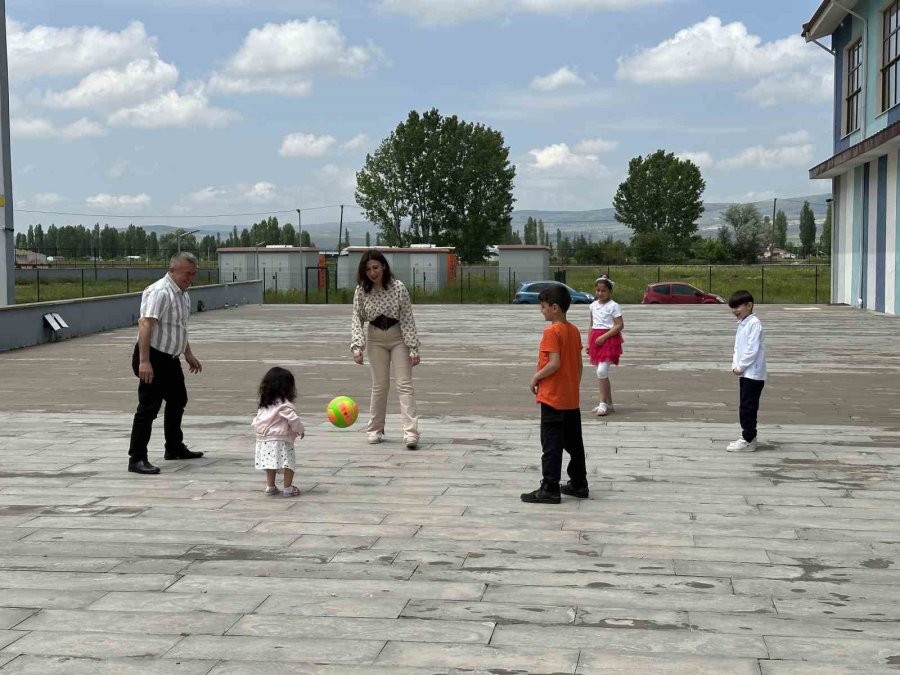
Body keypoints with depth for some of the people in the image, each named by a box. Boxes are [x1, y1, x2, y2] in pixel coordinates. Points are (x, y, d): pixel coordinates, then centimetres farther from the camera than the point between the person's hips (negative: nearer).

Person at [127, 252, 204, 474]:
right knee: (148, 407, -10)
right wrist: (144, 361, -36)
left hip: (171, 359, 10)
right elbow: (145, 324, -29)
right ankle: (137, 459, -6)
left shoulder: (183, 294, 12)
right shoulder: (160, 292, -20)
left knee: (178, 401, 21)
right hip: (154, 358, -10)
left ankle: (174, 448, 37)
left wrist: (188, 354, 30)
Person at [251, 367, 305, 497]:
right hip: (281, 440, -8)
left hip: (264, 440, 8)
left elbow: (256, 422, 17)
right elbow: (293, 420, -15)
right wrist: (301, 430, 1)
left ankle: (270, 487, 21)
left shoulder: (264, 405, 12)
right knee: (288, 463, 0)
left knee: (270, 463, 17)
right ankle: (288, 488, -1)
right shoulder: (284, 405, -13)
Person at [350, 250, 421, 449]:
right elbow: (357, 319, -6)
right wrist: (357, 346, -19)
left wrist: (413, 349, -14)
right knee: (379, 386, 4)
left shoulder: (398, 287, -14)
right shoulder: (361, 291, -7)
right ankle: (375, 430, 18)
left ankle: (410, 432, -16)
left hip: (399, 338, -2)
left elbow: (408, 319, -12)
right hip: (375, 339, 2)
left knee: (404, 384, -9)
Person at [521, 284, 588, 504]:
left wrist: (536, 377, -10)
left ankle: (550, 489, -1)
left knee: (551, 445, -4)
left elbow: (554, 363, -23)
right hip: (572, 399, 8)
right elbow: (579, 365, 12)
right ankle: (579, 484, 23)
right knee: (574, 443, 15)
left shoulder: (552, 331, -16)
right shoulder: (574, 331, 8)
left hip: (552, 398, -8)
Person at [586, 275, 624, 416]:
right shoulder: (593, 305, 11)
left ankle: (603, 403, -8)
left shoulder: (613, 305, -9)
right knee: (602, 372, 9)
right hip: (596, 339, 7)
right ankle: (609, 404, 18)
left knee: (602, 371, -16)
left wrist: (604, 336, -19)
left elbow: (620, 325, -13)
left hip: (609, 339, -7)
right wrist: (589, 342, 12)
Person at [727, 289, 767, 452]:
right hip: (745, 372, 9)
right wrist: (735, 365, 3)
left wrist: (740, 367, -15)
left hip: (753, 373, -9)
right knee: (745, 406, 13)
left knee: (747, 407, -7)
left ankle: (748, 440, -2)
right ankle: (748, 437, 21)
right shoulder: (741, 324, 14)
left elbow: (752, 349, -20)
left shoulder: (754, 323, -15)